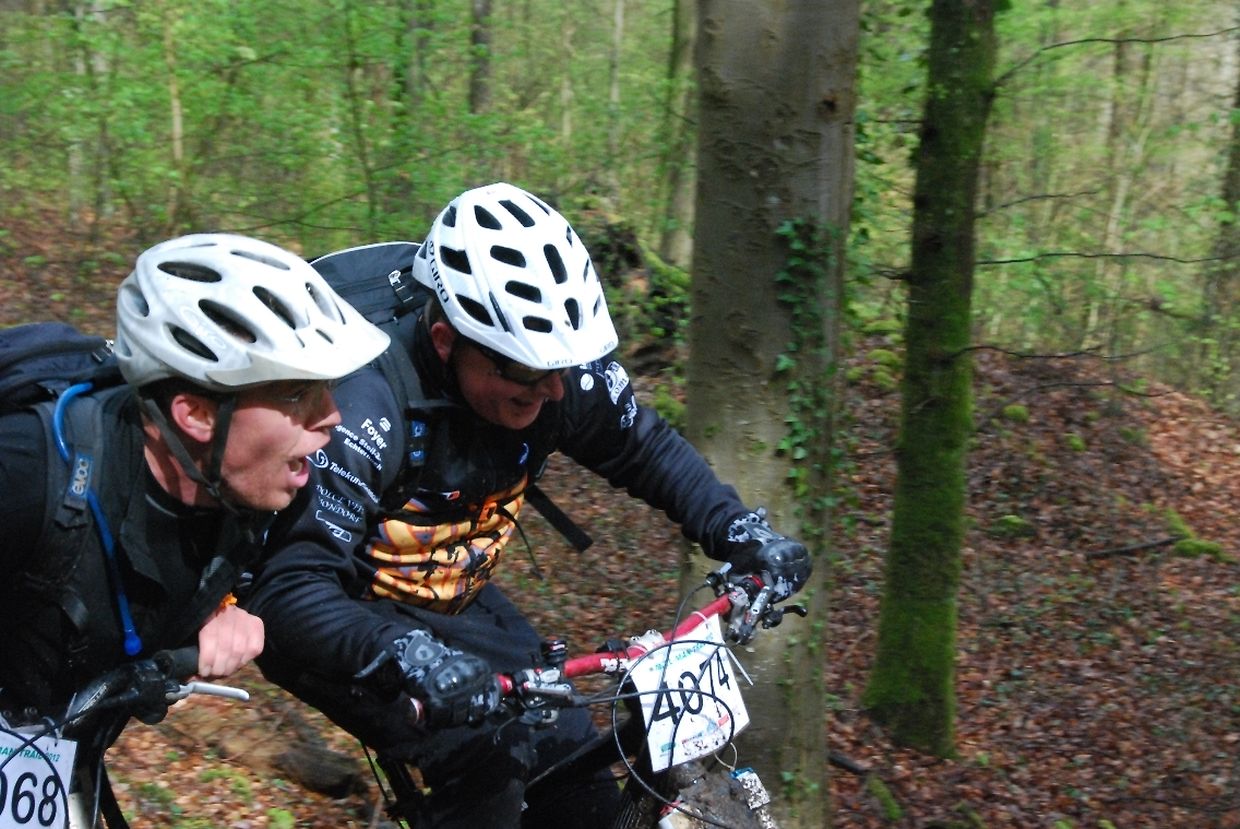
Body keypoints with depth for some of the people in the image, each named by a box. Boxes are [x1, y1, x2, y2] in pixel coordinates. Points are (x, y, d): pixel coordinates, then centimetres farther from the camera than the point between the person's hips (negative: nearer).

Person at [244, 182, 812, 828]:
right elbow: (290, 591, -39)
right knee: (484, 763, -26)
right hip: (351, 621, -6)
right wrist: (407, 658, -56)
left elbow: (648, 446, 0)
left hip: (452, 602, 6)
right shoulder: (363, 413, -34)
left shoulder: (560, 367, -18)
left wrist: (739, 531, -15)